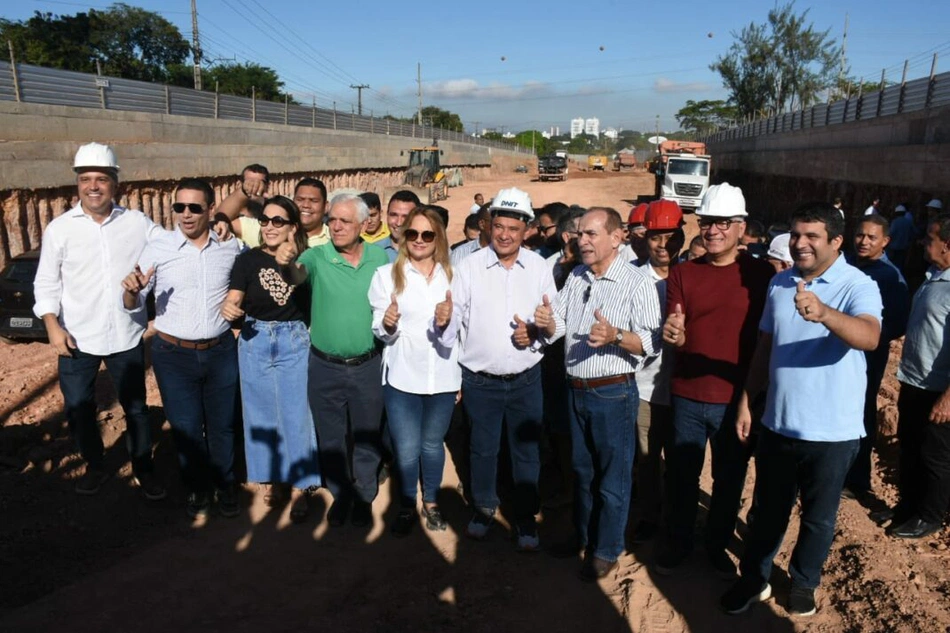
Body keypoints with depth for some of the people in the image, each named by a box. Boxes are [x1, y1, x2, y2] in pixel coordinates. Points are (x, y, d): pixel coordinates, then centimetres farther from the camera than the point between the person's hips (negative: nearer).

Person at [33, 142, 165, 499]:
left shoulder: (137, 223, -3)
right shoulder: (59, 228, -3)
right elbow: (46, 283, 1)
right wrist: (53, 326, -10)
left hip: (126, 336, 0)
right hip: (77, 338, 0)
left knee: (135, 406, 12)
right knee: (78, 408, 13)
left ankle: (143, 467, 31)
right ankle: (95, 466, 36)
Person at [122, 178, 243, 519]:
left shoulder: (231, 247, -3)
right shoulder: (157, 248, -8)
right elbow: (132, 305, -4)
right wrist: (130, 289, -25)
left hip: (221, 351, 1)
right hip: (173, 354, -1)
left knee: (222, 424, 14)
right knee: (185, 427, 10)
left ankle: (225, 485, 35)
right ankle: (198, 488, 32)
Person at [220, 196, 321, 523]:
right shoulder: (248, 259, -5)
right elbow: (233, 301, -8)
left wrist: (289, 264, -21)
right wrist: (229, 308, -32)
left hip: (295, 344, -1)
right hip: (255, 343, 1)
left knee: (296, 415, 4)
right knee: (263, 415, 13)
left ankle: (299, 488, 19)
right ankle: (275, 478, 32)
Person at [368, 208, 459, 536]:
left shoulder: (451, 276, 1)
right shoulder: (386, 274, -2)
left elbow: (454, 334, 0)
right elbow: (381, 332, -3)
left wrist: (446, 323, -22)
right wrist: (388, 324, -26)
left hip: (442, 376, 2)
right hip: (401, 376, -1)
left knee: (433, 444, 17)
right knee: (406, 449, 6)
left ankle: (431, 502, 38)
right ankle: (406, 505, 30)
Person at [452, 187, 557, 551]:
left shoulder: (540, 269, -1)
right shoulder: (469, 267, -4)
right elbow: (455, 322, -2)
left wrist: (536, 334, -16)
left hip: (526, 380, 1)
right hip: (479, 381, 0)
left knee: (526, 452, 12)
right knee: (483, 449, 16)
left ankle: (525, 517, 31)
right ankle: (483, 508, 39)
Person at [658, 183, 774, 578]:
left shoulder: (760, 274, -5)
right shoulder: (682, 274, 1)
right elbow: (675, 336, -1)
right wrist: (674, 335, -25)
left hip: (736, 398, -1)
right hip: (687, 396, 2)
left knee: (729, 480, 15)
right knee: (681, 476, 14)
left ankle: (718, 547, 37)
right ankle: (678, 543, 35)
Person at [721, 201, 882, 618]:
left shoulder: (858, 286, -14)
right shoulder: (780, 283, 3)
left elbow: (870, 337, -34)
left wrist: (824, 313, -53)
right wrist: (746, 402, 9)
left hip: (831, 430, -4)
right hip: (778, 423, 4)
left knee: (819, 517, 16)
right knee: (768, 509, 18)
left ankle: (804, 581, 39)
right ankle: (754, 579, 35)